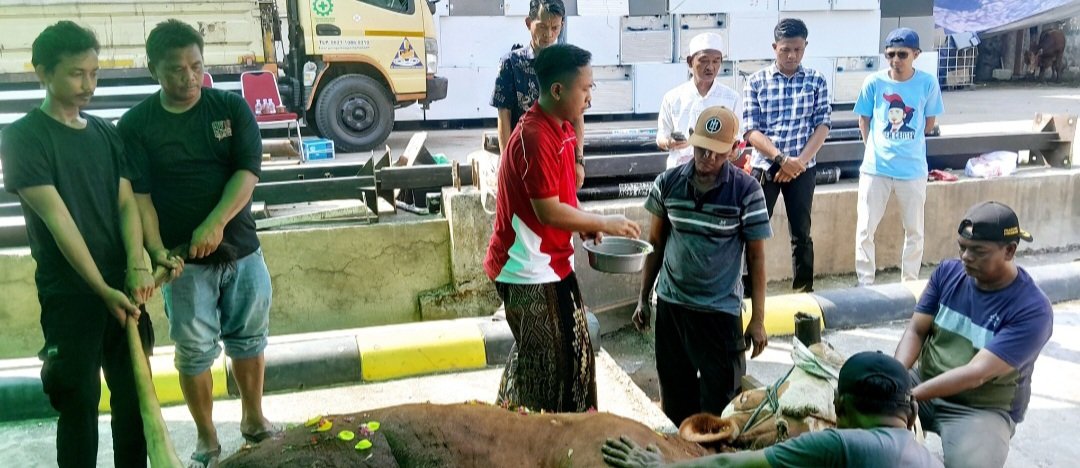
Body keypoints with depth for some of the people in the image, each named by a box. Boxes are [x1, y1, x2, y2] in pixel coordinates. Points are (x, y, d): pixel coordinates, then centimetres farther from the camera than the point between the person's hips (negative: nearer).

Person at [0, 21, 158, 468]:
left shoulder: (106, 133, 9)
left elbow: (126, 202, 3)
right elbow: (56, 218, -15)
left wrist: (136, 265, -15)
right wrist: (102, 289, -20)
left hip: (121, 285, 5)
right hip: (69, 292, -5)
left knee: (134, 393, 12)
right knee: (79, 401, 3)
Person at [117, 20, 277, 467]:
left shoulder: (232, 107, -2)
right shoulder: (135, 124, -4)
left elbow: (248, 172, -11)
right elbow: (138, 195, -10)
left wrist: (215, 224, -25)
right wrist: (156, 250, -25)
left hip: (242, 249, 2)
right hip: (184, 259, -1)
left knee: (249, 340, 15)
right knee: (195, 351, 8)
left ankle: (253, 418, 35)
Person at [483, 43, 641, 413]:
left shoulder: (562, 129, 7)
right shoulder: (535, 138, -24)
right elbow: (548, 211, -25)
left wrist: (587, 226, 1)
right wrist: (602, 223, -14)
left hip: (553, 263, 10)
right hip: (529, 271, -10)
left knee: (573, 351, 19)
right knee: (546, 362, 4)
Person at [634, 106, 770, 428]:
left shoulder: (747, 191, -11)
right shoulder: (667, 182, -4)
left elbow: (756, 257, -6)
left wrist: (758, 319, -7)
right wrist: (644, 298, 8)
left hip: (721, 311, -3)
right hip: (670, 305, 3)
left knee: (720, 401, 5)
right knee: (674, 395, 16)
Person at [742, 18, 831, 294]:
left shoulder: (816, 81, 4)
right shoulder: (756, 82, -1)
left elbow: (822, 125, 0)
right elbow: (751, 130, -6)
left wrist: (798, 161, -13)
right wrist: (782, 159, -17)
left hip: (803, 168, 1)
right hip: (764, 166, -1)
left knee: (801, 234, 9)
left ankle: (804, 292, 21)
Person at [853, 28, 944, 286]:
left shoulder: (928, 83, -5)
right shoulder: (874, 82, -6)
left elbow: (929, 124, 6)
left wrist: (907, 141, 11)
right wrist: (877, 147, 4)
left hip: (913, 169, 1)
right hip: (875, 167, 0)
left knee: (914, 231, 12)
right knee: (865, 229, 1)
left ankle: (910, 283, 28)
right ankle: (865, 284, 14)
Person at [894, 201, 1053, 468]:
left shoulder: (1032, 309, -19)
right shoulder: (948, 272, -2)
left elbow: (976, 373, -26)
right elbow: (915, 331, -3)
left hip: (982, 409, -4)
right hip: (925, 383, 5)